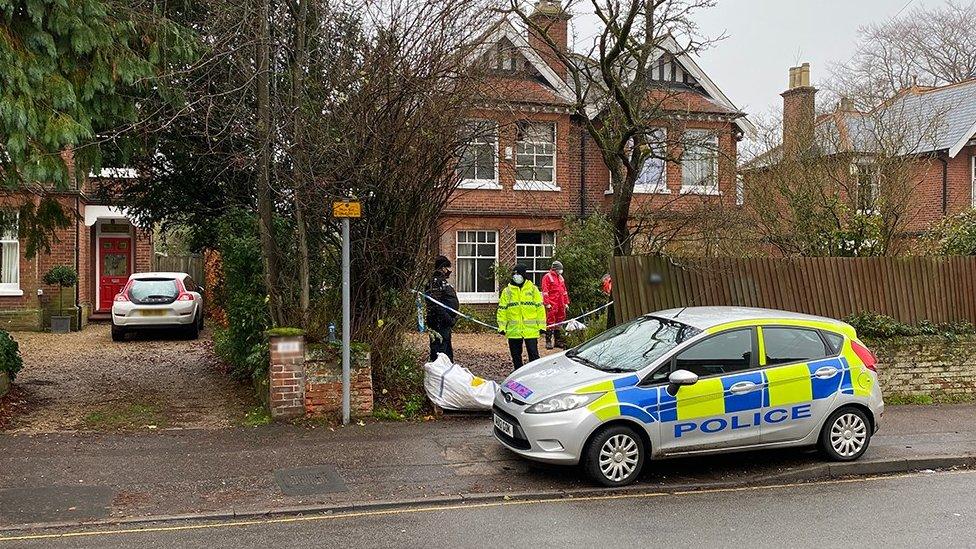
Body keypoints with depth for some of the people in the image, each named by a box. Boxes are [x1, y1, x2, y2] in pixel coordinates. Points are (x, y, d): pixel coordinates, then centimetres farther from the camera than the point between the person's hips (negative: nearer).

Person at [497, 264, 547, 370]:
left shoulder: (533, 289, 4)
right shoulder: (507, 291, 5)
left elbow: (540, 308, 5)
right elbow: (502, 310, 6)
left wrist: (542, 326, 0)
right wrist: (502, 327, -2)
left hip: (531, 330, -2)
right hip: (513, 330, 2)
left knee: (533, 354, -1)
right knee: (516, 356, 10)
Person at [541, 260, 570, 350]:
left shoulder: (561, 277, 18)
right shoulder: (547, 277, -5)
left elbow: (564, 291, 22)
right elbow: (545, 291, -10)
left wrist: (566, 303, 18)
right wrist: (547, 303, -16)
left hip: (560, 305, 7)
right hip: (552, 305, -7)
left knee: (559, 322, 11)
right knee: (550, 322, -6)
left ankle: (558, 340, 19)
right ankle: (548, 341, -3)